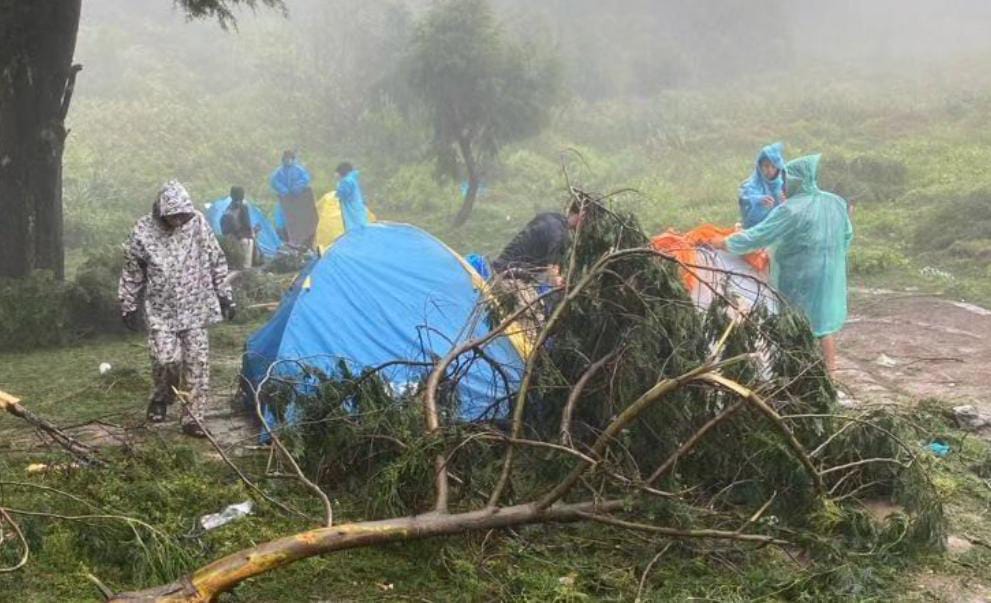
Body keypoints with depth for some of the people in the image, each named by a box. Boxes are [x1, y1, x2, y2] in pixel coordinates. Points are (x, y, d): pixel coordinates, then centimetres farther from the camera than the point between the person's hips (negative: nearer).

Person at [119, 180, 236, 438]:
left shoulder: (198, 222, -5)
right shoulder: (143, 231, -9)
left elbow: (216, 262, 5)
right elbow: (132, 273, 2)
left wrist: (225, 297, 6)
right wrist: (129, 307, 5)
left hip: (195, 309, 2)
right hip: (161, 311, -2)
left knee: (197, 363, -2)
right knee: (166, 358, -13)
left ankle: (192, 418, 8)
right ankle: (161, 399, 18)